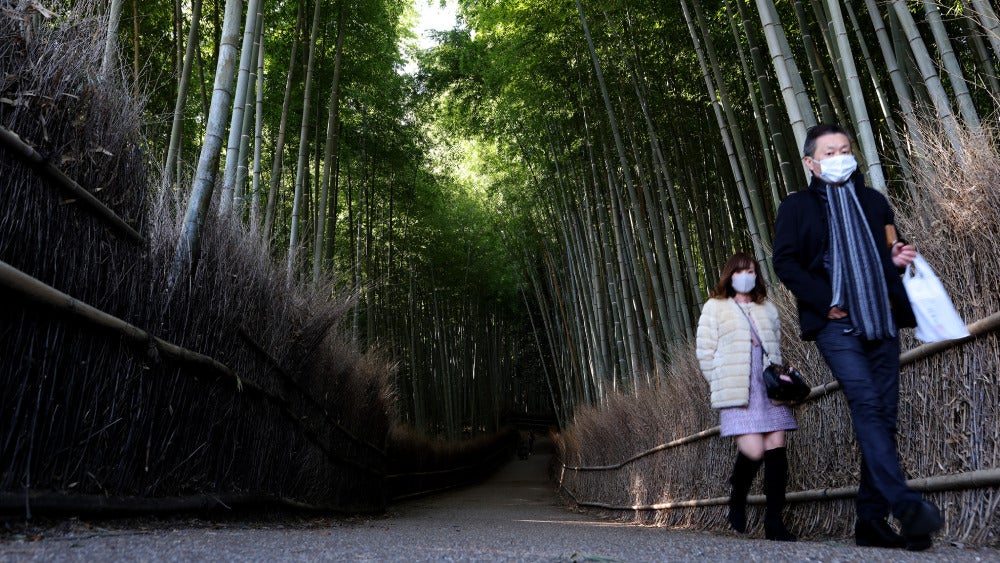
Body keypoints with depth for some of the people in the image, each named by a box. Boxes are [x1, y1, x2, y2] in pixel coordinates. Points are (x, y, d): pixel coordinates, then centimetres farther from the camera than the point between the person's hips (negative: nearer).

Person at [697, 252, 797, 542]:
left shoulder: (768, 309, 21)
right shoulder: (714, 308, 6)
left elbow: (776, 348, 24)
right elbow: (705, 353, 2)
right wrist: (723, 385, -2)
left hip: (769, 389, 5)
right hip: (738, 392, -5)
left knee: (776, 448, -4)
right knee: (753, 451, -14)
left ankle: (774, 520, 4)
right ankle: (737, 499, 17)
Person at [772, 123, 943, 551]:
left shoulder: (874, 201, 20)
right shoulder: (796, 207, 7)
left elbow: (892, 251, 28)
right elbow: (785, 263, -3)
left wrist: (899, 258, 3)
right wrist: (824, 302, -13)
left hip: (883, 322, 5)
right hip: (836, 324, -4)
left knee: (882, 418, 2)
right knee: (867, 404, -22)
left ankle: (872, 520, 9)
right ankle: (906, 505, -25)